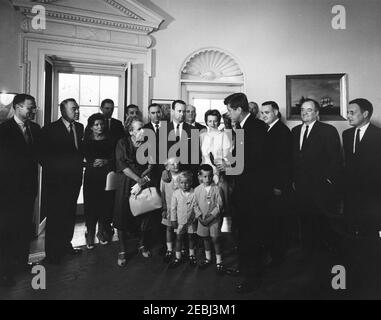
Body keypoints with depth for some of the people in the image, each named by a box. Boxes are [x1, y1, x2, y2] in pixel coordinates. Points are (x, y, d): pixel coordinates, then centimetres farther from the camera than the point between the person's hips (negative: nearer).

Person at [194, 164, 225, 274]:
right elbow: (196, 205, 1)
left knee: (216, 239, 2)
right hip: (202, 219, 3)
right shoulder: (197, 189, -3)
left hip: (214, 219, -3)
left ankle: (219, 262, 18)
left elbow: (219, 206, -12)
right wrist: (200, 218, -9)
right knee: (205, 238, 17)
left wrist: (210, 218, -15)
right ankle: (208, 258, 36)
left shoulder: (217, 189, -12)